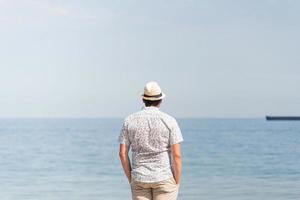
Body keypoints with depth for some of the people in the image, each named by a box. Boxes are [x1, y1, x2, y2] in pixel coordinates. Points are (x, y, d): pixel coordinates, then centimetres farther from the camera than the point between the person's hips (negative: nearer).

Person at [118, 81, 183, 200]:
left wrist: (130, 179, 9)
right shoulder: (169, 121, -7)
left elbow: (122, 153, -1)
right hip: (164, 179, -2)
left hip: (139, 179, 2)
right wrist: (177, 183, -2)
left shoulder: (130, 120, 1)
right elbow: (176, 155, -11)